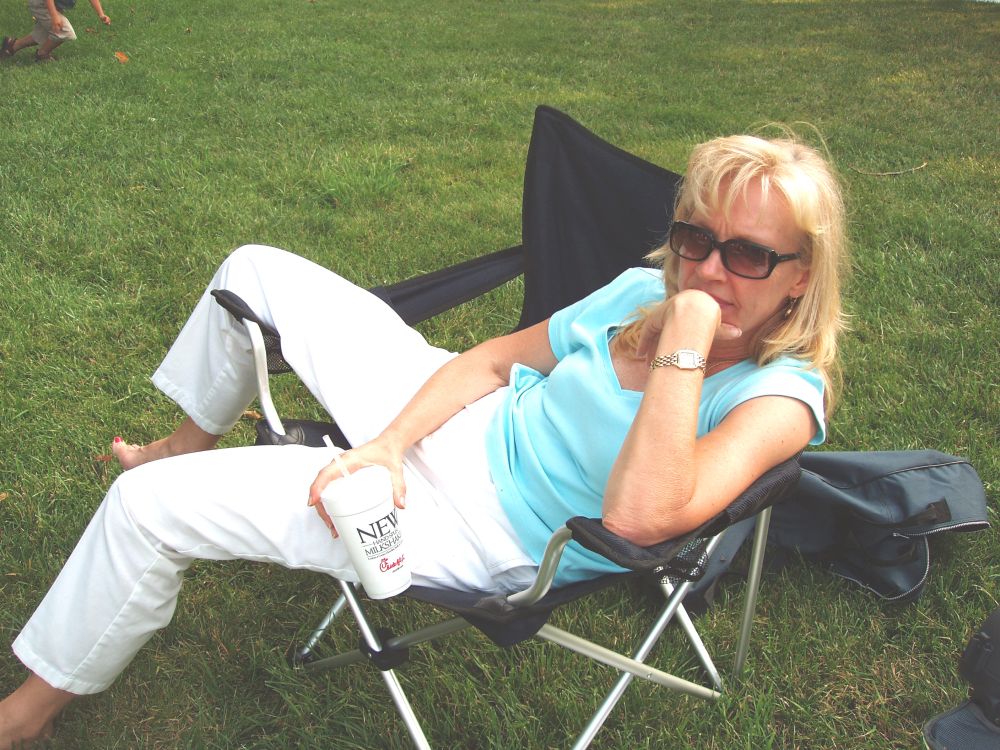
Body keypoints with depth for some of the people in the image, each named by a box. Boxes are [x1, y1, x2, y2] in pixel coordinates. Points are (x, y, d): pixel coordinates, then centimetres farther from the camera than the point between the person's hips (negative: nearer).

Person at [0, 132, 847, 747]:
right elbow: (494, 357, 2)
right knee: (256, 269, 16)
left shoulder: (779, 395, -21)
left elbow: (642, 515, -38)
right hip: (449, 421, 7)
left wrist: (687, 339, -35)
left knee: (147, 506, -10)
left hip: (480, 530, -6)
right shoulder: (645, 290, -5)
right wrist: (386, 444, -10)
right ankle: (193, 442, 44)